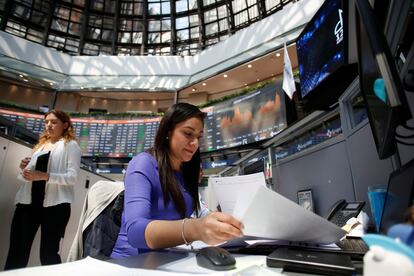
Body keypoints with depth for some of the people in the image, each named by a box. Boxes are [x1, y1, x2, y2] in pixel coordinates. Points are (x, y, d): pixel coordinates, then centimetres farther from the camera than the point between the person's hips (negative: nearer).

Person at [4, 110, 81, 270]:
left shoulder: (70, 145, 1)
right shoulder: (41, 144, 22)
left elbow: (73, 177, -10)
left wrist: (45, 176, -23)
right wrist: (25, 168, 8)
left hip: (55, 204, -6)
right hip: (29, 201, 6)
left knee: (48, 253, 1)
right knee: (17, 250, 6)